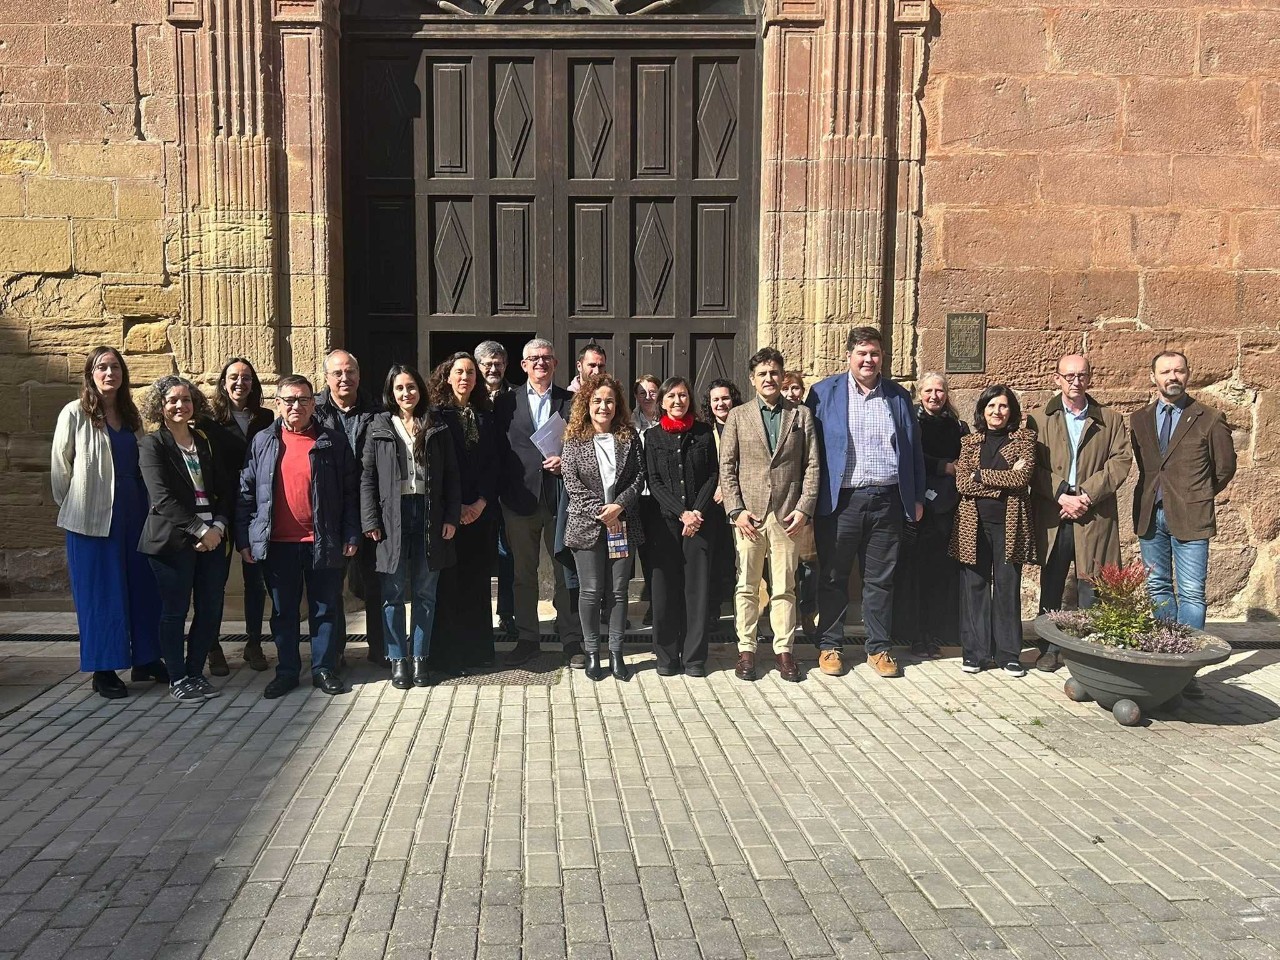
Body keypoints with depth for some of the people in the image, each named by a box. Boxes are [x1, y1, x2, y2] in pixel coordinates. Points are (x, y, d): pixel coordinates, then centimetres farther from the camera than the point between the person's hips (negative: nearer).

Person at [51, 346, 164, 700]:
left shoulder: (131, 415, 10)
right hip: (92, 519, -5)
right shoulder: (75, 413, -5)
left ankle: (145, 659, 21)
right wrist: (74, 506, 5)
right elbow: (60, 467, -2)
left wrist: (146, 505, 9)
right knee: (100, 593, 2)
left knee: (143, 587, 8)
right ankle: (104, 669, 12)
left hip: (133, 514, 5)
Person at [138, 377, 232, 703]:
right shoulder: (153, 445, -1)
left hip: (211, 537, 5)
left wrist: (218, 526, -6)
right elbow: (163, 498, -11)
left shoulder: (205, 442, 14)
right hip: (173, 539, -5)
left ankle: (195, 673, 20)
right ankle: (177, 680, 14)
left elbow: (225, 489, 10)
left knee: (211, 609, 5)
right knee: (175, 611, 2)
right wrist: (200, 529, -15)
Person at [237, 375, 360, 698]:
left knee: (325, 609, 6)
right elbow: (246, 492, 8)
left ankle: (324, 670, 17)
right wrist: (243, 538, 3)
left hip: (323, 542, -1)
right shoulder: (262, 442, 6)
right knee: (283, 611, 10)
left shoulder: (334, 443, 2)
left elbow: (350, 492, 2)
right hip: (277, 543, 1)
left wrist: (351, 536, -3)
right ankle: (287, 671, 21)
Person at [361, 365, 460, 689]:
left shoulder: (437, 428, 8)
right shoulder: (379, 428, 4)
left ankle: (420, 657, 17)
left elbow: (451, 476, 7)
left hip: (429, 516, 1)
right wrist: (370, 521, -6)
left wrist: (451, 517, -2)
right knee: (394, 593, 3)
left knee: (425, 592, 7)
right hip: (392, 517, -1)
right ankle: (398, 659, 13)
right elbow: (368, 477, 2)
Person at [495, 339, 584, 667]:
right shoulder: (507, 402, 7)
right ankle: (526, 638, 21)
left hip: (561, 497, -1)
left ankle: (571, 640, 14)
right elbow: (499, 450, 4)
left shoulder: (572, 401, 6)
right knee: (523, 574, 10)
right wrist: (502, 492, -4)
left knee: (567, 572, 4)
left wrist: (567, 461, -12)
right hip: (520, 498, 1)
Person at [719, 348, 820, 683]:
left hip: (787, 515, 0)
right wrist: (736, 510, -5)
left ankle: (783, 649, 14)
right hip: (749, 514, 0)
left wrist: (804, 508, -3)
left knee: (784, 587, 5)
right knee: (746, 587, 4)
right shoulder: (738, 416, 8)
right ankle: (746, 650, 13)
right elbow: (726, 467, 4)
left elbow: (812, 465, 6)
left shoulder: (801, 415, 9)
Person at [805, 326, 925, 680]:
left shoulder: (899, 397, 11)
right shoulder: (824, 393, 3)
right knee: (834, 577, 6)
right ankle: (830, 646, 18)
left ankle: (879, 648, 20)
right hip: (840, 501, -2)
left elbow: (913, 450, 14)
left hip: (887, 500, 2)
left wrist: (917, 498, 9)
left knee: (880, 579, 9)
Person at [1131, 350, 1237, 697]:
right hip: (1150, 516, 4)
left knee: (1191, 593, -6)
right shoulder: (1139, 420, 9)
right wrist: (1154, 495, 10)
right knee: (1158, 588, 10)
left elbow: (1225, 467, 8)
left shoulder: (1209, 420, -1)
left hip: (1190, 517, -4)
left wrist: (1198, 498, 9)